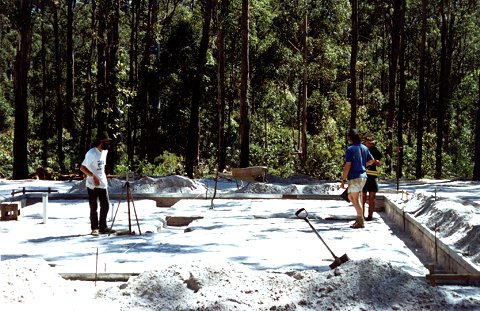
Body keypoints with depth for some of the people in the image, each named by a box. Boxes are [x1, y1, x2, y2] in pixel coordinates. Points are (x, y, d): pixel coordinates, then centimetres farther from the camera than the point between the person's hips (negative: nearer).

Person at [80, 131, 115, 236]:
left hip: (102, 184, 7)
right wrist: (94, 176, -24)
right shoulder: (91, 154, -17)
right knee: (93, 207, 1)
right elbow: (82, 168, -20)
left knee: (105, 205, 7)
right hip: (93, 185, -7)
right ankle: (94, 228, 10)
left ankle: (103, 227, 17)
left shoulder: (104, 151, 8)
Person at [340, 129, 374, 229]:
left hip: (354, 177, -8)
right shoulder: (364, 148, 8)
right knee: (350, 196, 19)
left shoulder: (350, 149, -13)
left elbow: (347, 166, -17)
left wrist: (343, 179, -12)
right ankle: (359, 216, 17)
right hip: (363, 176, 8)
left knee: (356, 199, -2)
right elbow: (371, 160, 20)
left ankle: (361, 222, 0)